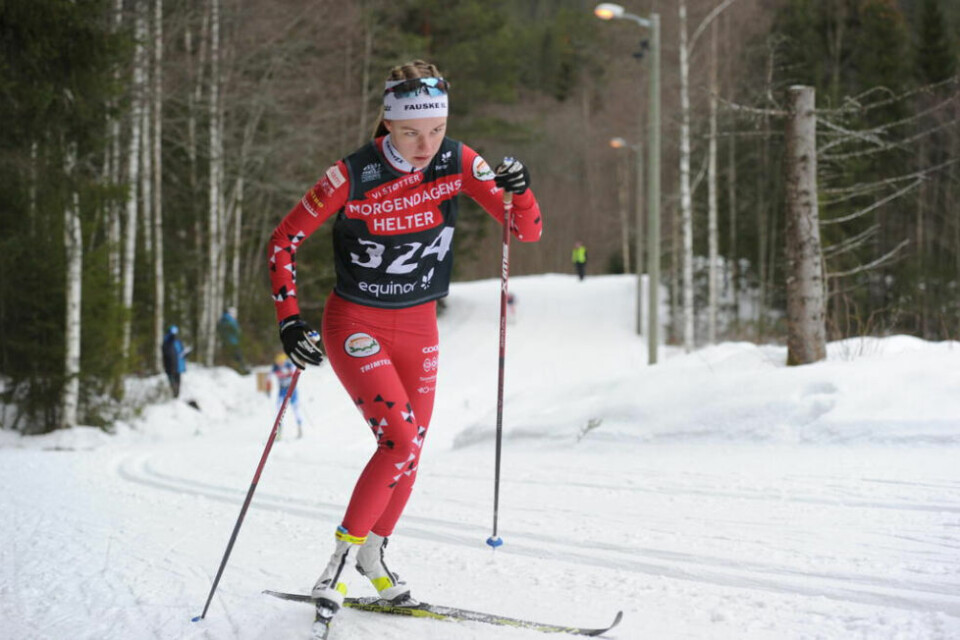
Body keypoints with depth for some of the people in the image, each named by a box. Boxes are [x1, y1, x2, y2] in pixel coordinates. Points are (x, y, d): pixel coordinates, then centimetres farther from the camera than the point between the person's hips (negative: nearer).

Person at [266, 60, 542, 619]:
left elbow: (527, 232, -9)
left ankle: (374, 555, 33)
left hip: (419, 327, 5)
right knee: (399, 439, -20)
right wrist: (290, 321, -20)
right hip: (355, 325, -4)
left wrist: (520, 191, -30)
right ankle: (341, 555, -5)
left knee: (411, 454, 11)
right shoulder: (353, 176, -21)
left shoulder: (458, 162, -11)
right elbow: (283, 242, -11)